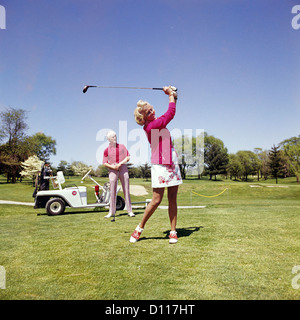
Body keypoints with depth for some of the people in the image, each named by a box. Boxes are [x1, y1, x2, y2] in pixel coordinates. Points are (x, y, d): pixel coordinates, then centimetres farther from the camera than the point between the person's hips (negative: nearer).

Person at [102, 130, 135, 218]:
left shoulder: (122, 146, 8)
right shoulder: (107, 150, 4)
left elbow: (128, 157, 4)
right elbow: (104, 163, 4)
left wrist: (120, 164, -9)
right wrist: (112, 166, -12)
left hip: (123, 169, 1)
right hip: (112, 171, -1)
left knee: (126, 190, 0)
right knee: (112, 191, -1)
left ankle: (130, 211, 4)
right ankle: (112, 212, 8)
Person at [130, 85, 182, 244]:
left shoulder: (157, 123, 13)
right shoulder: (151, 126, -13)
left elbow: (170, 113, 31)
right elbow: (171, 113, -7)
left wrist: (173, 96, 21)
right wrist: (171, 95, 9)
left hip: (172, 163, 8)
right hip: (160, 165, -8)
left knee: (173, 198, 6)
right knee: (156, 200, -6)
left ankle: (173, 231, 13)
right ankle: (139, 228, 12)